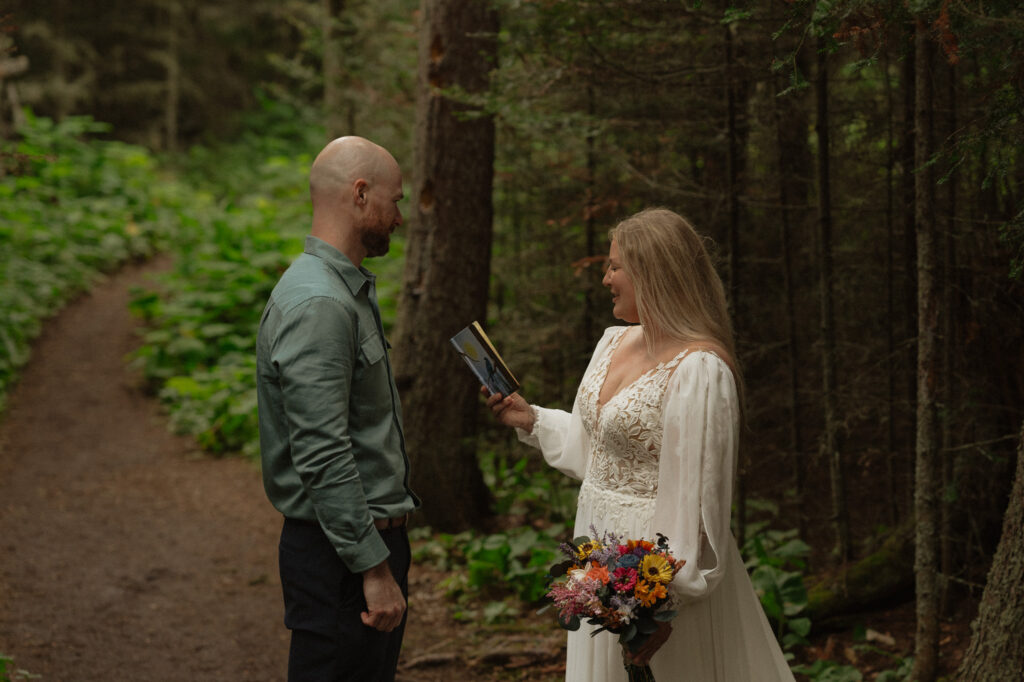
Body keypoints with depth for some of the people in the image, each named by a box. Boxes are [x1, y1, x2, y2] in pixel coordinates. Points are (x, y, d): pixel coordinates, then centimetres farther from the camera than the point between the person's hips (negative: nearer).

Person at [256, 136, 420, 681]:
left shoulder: (350, 291, 15)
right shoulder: (317, 305, -19)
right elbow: (323, 457, -24)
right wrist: (374, 567, -23)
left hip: (373, 535, 10)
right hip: (339, 553, -10)